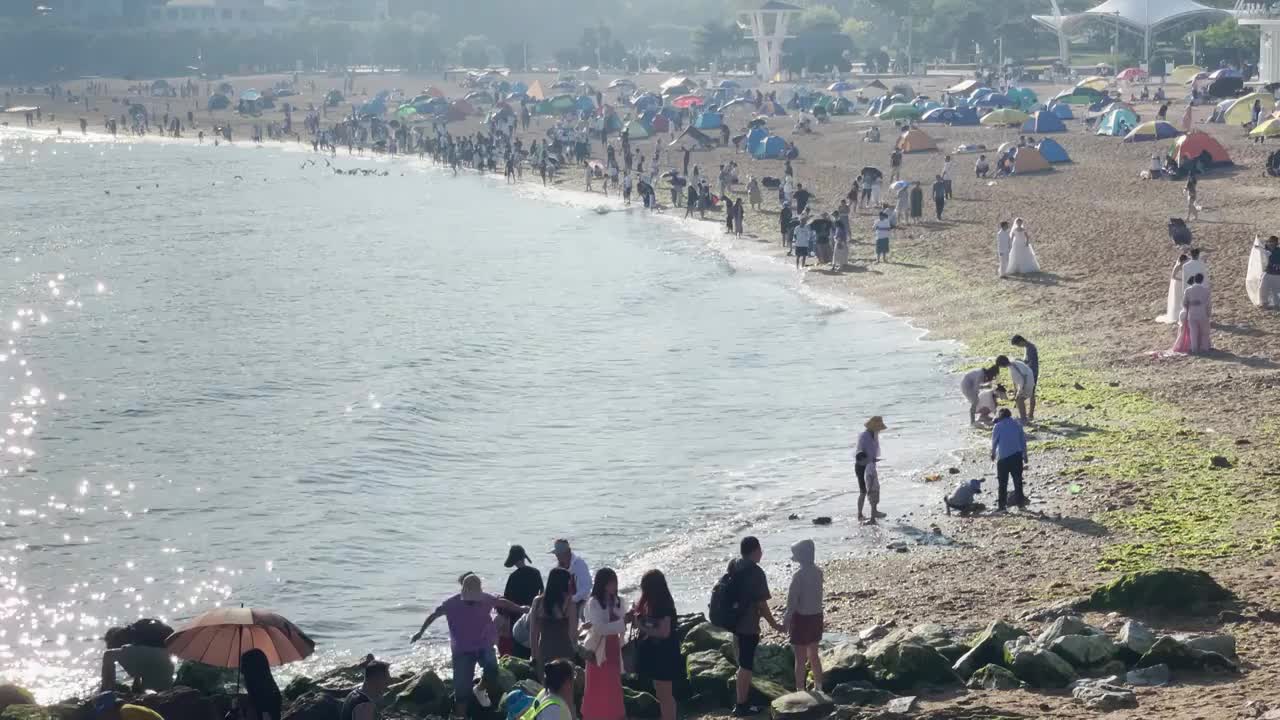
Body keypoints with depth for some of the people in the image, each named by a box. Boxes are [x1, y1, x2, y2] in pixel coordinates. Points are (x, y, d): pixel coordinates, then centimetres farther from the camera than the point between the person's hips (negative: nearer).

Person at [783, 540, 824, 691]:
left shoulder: (799, 574, -20)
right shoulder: (818, 571, 1)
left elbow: (792, 600, -17)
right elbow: (816, 594, 8)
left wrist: (786, 619, -9)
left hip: (802, 617, -7)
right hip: (816, 616, 7)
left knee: (800, 659, 2)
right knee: (813, 655, 21)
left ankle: (800, 692, 7)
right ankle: (818, 687, 29)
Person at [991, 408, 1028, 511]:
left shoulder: (998, 426, -5)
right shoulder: (1017, 424, 4)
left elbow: (994, 441, 3)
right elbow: (1023, 440, 7)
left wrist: (993, 453, 21)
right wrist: (1025, 455, 15)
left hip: (1003, 457, -3)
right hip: (1017, 455, 3)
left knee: (1003, 482, 5)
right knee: (1017, 480, 13)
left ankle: (1001, 504, 4)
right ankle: (1019, 501, 16)